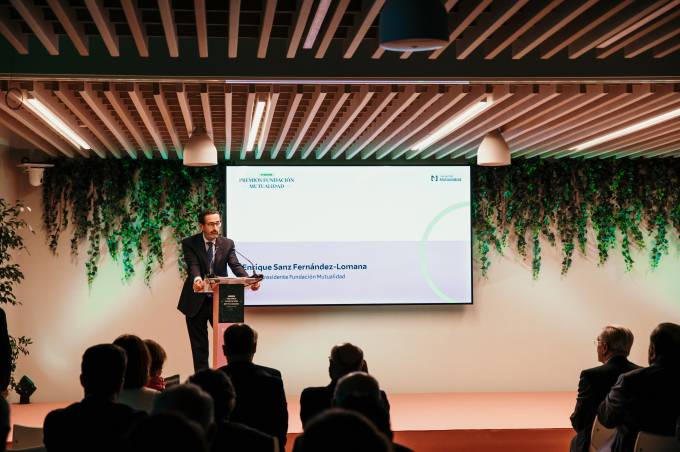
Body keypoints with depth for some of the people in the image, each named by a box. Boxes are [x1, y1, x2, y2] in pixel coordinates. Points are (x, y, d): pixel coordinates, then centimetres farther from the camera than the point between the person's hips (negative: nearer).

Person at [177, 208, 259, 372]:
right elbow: (192, 265, -21)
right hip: (196, 301, -1)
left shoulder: (228, 244, 1)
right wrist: (196, 279, -44)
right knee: (199, 346, 6)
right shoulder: (189, 243, -6)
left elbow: (235, 265, -11)